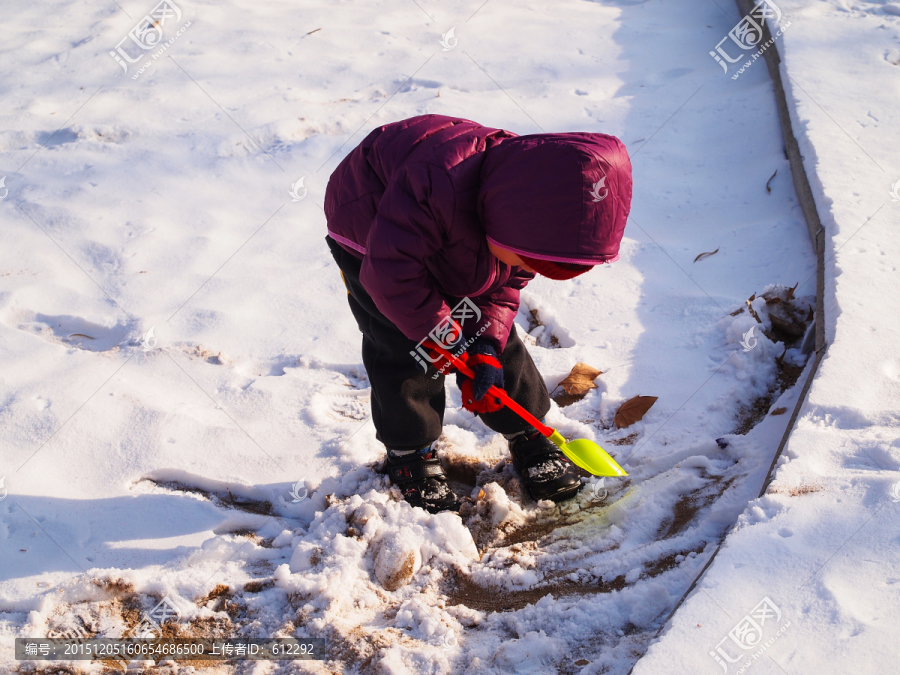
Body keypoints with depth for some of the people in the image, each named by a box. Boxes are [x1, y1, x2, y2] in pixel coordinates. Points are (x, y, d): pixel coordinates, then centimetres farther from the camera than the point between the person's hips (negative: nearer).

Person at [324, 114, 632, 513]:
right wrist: (436, 330, -33)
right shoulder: (440, 184, -48)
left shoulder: (532, 224, -21)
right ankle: (407, 450, 10)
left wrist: (486, 349, -22)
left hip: (450, 246, 5)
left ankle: (526, 434, 21)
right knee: (403, 349, -12)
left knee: (498, 343, 1)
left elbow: (502, 286, -9)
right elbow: (389, 270, -44)